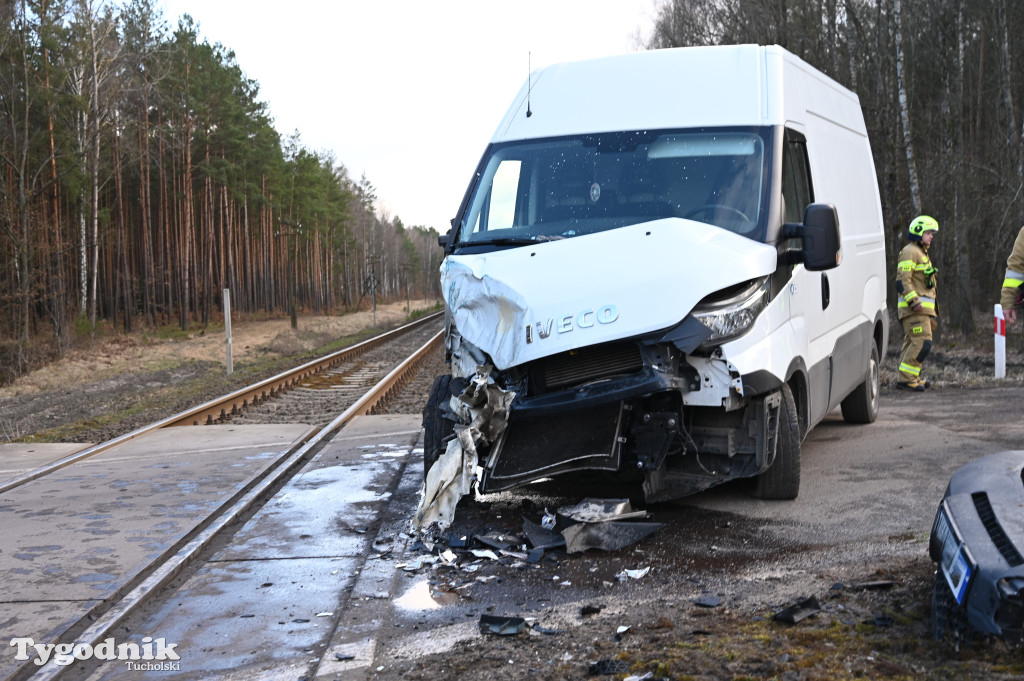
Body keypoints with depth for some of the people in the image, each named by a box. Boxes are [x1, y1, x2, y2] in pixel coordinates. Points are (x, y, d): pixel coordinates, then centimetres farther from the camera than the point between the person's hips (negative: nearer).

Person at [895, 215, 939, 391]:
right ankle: (906, 378, -14)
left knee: (912, 343, 11)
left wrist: (932, 312, 28)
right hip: (914, 308, -10)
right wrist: (914, 301, -25)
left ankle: (913, 378, 15)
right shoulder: (909, 252, -9)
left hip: (922, 307, 10)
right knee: (922, 342, -15)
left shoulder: (922, 253, 24)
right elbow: (903, 279, -19)